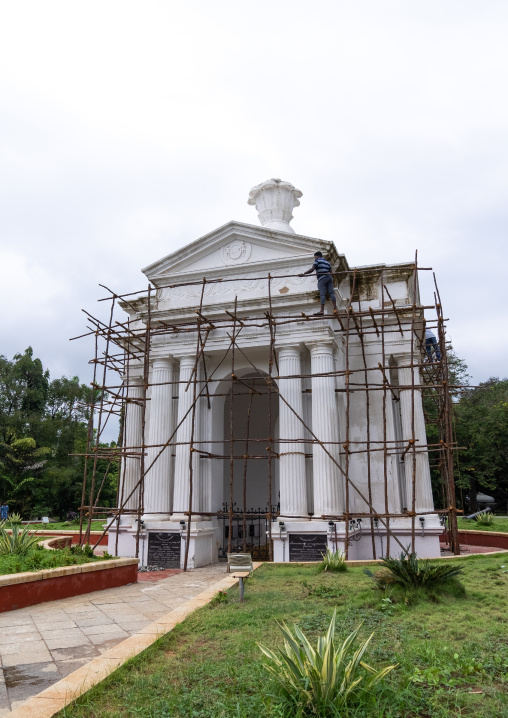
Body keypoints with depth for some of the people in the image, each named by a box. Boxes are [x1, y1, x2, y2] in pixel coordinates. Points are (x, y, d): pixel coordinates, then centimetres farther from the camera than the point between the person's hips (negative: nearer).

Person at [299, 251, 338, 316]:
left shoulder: (317, 260, 7)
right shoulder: (327, 262, 28)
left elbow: (312, 269, -5)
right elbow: (331, 272, 22)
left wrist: (304, 273, -4)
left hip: (322, 278, -6)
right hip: (329, 277, 6)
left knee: (322, 294, -13)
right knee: (331, 292, -1)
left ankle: (322, 311, -20)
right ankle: (335, 309, -10)